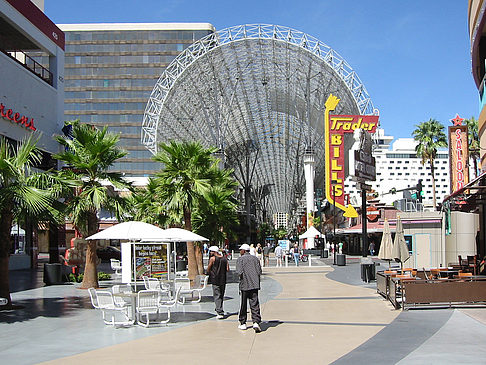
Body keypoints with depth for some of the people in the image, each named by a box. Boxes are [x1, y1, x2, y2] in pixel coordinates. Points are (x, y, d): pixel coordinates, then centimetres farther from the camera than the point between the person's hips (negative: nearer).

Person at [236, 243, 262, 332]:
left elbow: (239, 272, -13)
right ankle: (256, 322, -14)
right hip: (255, 284, 3)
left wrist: (242, 277, 7)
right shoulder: (255, 258, 9)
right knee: (255, 304, 0)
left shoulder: (240, 259, -3)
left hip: (244, 285, -3)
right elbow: (259, 271, 4)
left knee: (243, 304, 9)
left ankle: (243, 323, 18)